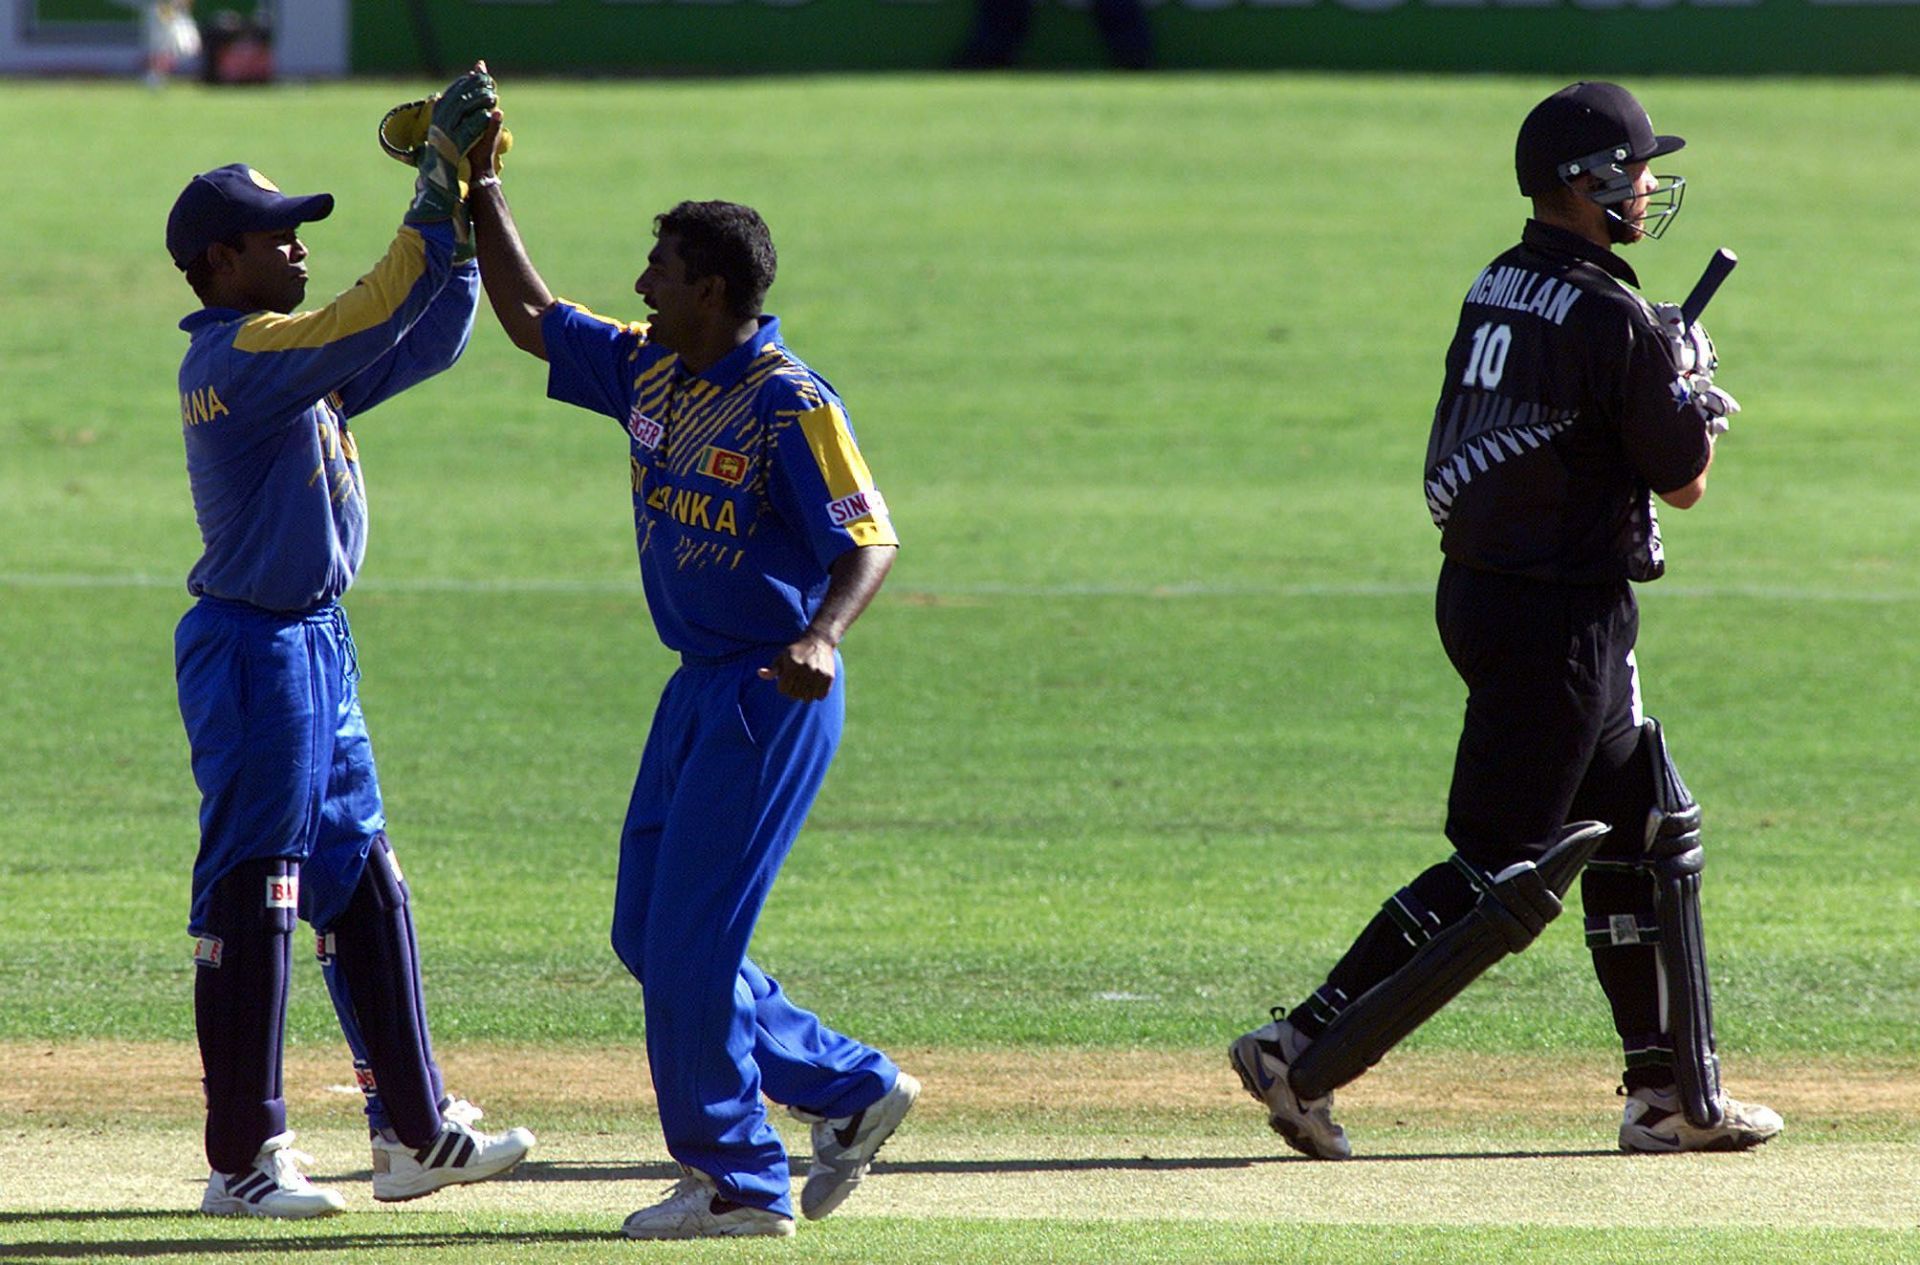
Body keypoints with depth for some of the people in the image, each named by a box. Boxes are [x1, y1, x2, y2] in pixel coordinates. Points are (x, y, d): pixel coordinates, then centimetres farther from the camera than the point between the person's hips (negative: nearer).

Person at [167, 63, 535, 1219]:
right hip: (254, 649, -10)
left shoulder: (296, 362, 13)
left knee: (367, 892, 13)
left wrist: (467, 193, 3)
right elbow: (380, 313, -27)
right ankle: (244, 1159, 0)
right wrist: (441, 179, -25)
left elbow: (431, 334, 13)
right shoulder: (238, 355, -15)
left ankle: (417, 1132, 18)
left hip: (318, 648, 10)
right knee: (250, 900, -4)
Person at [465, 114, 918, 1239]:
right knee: (649, 935, 12)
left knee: (690, 943, -7)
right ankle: (853, 1088, 21)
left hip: (773, 698, -9)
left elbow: (869, 539, -21)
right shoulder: (650, 370, 8)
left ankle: (739, 1182, 3)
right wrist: (481, 191, 13)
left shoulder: (787, 403, -17)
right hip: (699, 688, 9)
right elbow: (531, 320, 20)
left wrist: (821, 640, -39)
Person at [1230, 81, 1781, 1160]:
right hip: (1562, 614, -9)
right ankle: (1307, 1052, -8)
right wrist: (1698, 391, 10)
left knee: (1651, 829, 18)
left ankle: (1676, 1094, 22)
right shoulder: (1615, 320, -17)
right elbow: (1684, 482, -9)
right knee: (1507, 871, -5)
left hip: (1478, 588, 9)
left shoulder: (1495, 292, 8)